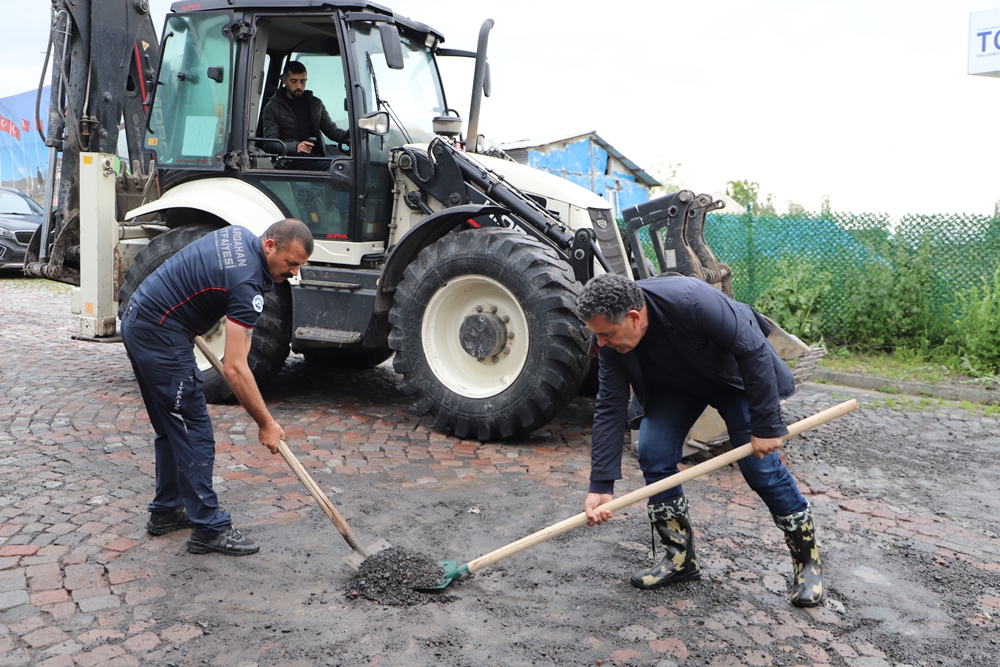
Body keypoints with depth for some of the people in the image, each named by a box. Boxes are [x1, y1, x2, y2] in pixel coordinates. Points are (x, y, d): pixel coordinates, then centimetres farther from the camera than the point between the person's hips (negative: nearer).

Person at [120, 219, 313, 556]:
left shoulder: (239, 235, 4)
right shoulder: (246, 283, -23)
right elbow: (234, 368, -25)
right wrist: (266, 424, -19)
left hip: (137, 320, 10)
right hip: (160, 335, -10)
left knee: (172, 428, 18)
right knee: (194, 433, -5)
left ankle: (166, 510, 28)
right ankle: (209, 528, 2)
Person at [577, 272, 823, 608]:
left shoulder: (693, 301, -41)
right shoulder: (612, 340, -24)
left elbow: (753, 352, -31)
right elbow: (610, 408, -21)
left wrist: (766, 425, -26)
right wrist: (600, 485, -24)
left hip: (735, 374, -4)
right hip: (674, 385, 5)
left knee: (760, 465, -9)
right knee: (653, 456, -9)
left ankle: (808, 558, 12)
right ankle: (679, 558, 8)